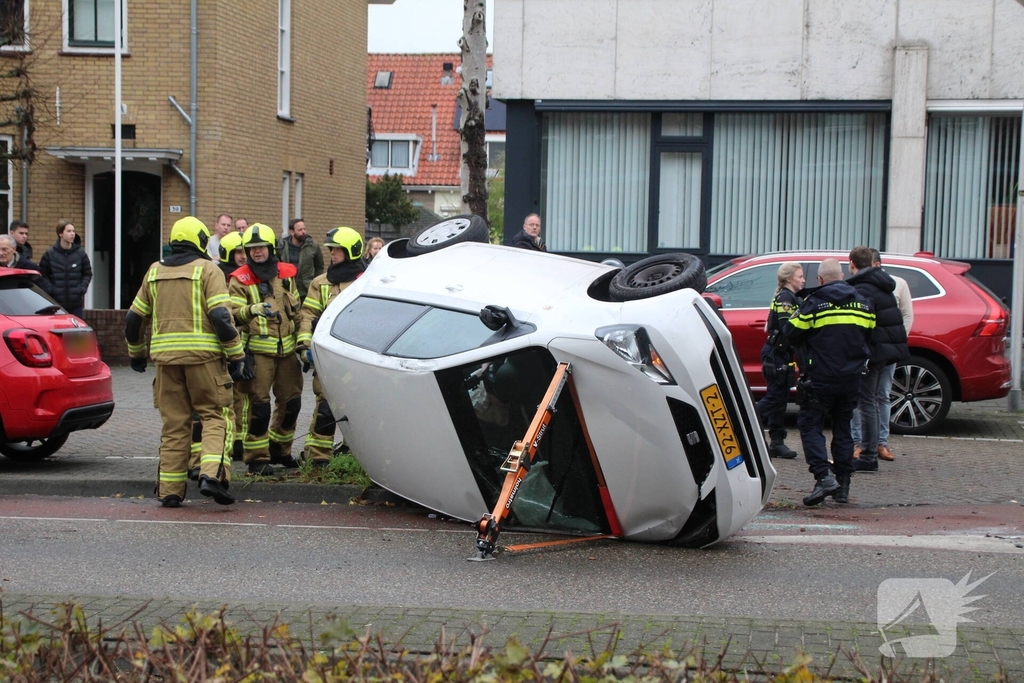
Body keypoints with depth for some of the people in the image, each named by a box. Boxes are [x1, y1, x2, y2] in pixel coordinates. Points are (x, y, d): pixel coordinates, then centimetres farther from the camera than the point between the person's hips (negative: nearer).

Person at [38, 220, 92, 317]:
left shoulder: (80, 253, 3)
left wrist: (82, 288, -4)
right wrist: (50, 289, -8)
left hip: (76, 303, 1)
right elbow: (43, 275, 4)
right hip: (56, 302, -1)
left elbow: (88, 274, 10)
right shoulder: (50, 254, 0)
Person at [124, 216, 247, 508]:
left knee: (173, 423, 11)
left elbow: (134, 318, 19)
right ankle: (212, 474, -16)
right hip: (202, 354, -4)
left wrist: (137, 353, 32)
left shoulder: (155, 272, 16)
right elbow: (220, 317, -12)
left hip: (165, 355, 4)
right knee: (215, 416, 3)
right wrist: (236, 355, -7)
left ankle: (169, 490, 12)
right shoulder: (207, 270, 0)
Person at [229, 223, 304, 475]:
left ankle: (279, 449, 28)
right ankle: (257, 457, 1)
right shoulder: (240, 279, -2)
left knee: (291, 401, 11)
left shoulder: (286, 274, 12)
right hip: (258, 349, -5)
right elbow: (233, 312, -12)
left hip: (287, 348, 5)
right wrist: (253, 309, -31)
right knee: (259, 403, -7)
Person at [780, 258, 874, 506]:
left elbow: (789, 336, -6)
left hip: (820, 378, -5)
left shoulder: (814, 303, -9)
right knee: (843, 429, 14)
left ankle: (824, 476, -17)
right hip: (851, 379, 5)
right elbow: (868, 336, 16)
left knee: (810, 425, 1)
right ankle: (843, 486, 14)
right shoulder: (862, 303, 8)